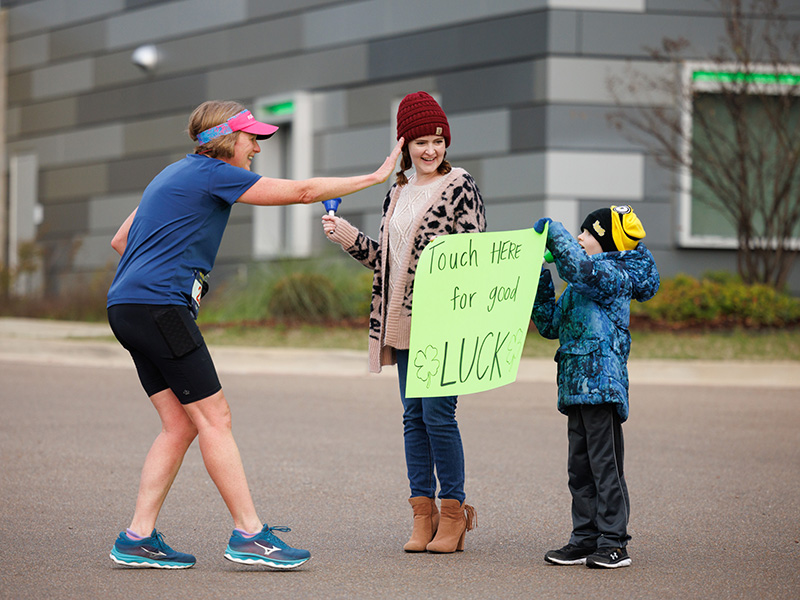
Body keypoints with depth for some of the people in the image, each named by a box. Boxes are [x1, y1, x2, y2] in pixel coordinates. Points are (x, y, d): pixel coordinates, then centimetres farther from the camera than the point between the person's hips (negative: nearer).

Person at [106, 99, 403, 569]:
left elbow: (120, 241, 26)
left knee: (182, 425, 8)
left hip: (129, 309, 10)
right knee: (214, 418, -7)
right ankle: (249, 534, -6)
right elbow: (301, 191, -6)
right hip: (159, 306, -10)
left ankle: (138, 539, 6)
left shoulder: (177, 174, 23)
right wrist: (375, 178, 1)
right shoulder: (213, 174, -6)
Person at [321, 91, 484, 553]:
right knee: (414, 415, 6)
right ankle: (423, 515, 10)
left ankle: (453, 512, 2)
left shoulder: (460, 187, -4)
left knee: (438, 413, -9)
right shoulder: (398, 194, 16)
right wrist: (347, 236, 9)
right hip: (404, 321, 7)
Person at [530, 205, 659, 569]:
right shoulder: (578, 288, 21)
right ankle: (586, 540, 16)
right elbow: (551, 325, 24)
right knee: (580, 467, 11)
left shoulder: (614, 277, -8)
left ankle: (613, 543, -4)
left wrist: (554, 232, -17)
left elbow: (579, 267, -28)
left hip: (601, 384, -10)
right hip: (578, 387, 10)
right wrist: (541, 282, 13)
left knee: (605, 465, -7)